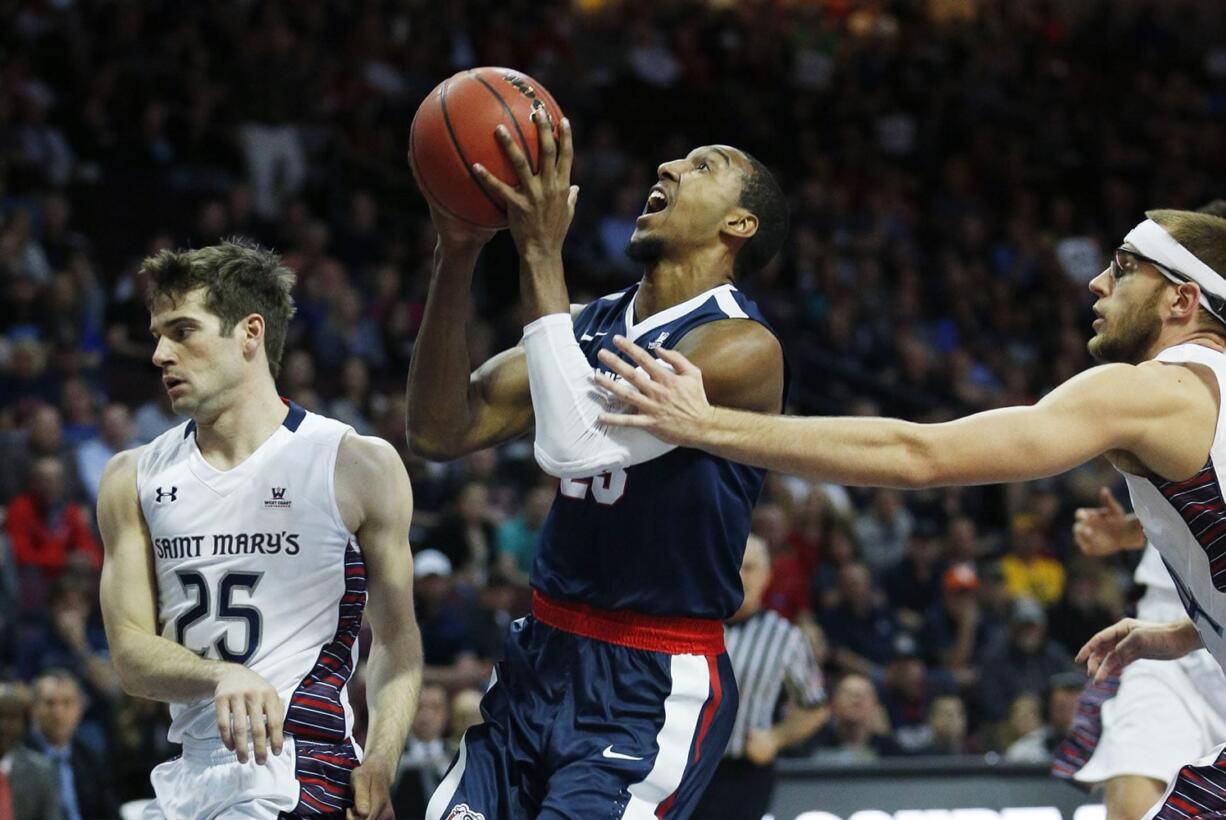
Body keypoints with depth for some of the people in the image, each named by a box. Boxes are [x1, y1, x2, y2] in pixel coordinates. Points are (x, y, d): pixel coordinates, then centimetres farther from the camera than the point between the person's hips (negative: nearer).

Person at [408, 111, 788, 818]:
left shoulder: (742, 348, -14)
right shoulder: (588, 323, 9)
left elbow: (578, 444, -27)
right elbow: (441, 433, 0)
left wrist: (542, 253, -26)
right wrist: (458, 256, -9)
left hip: (656, 687, -7)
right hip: (543, 659, 7)